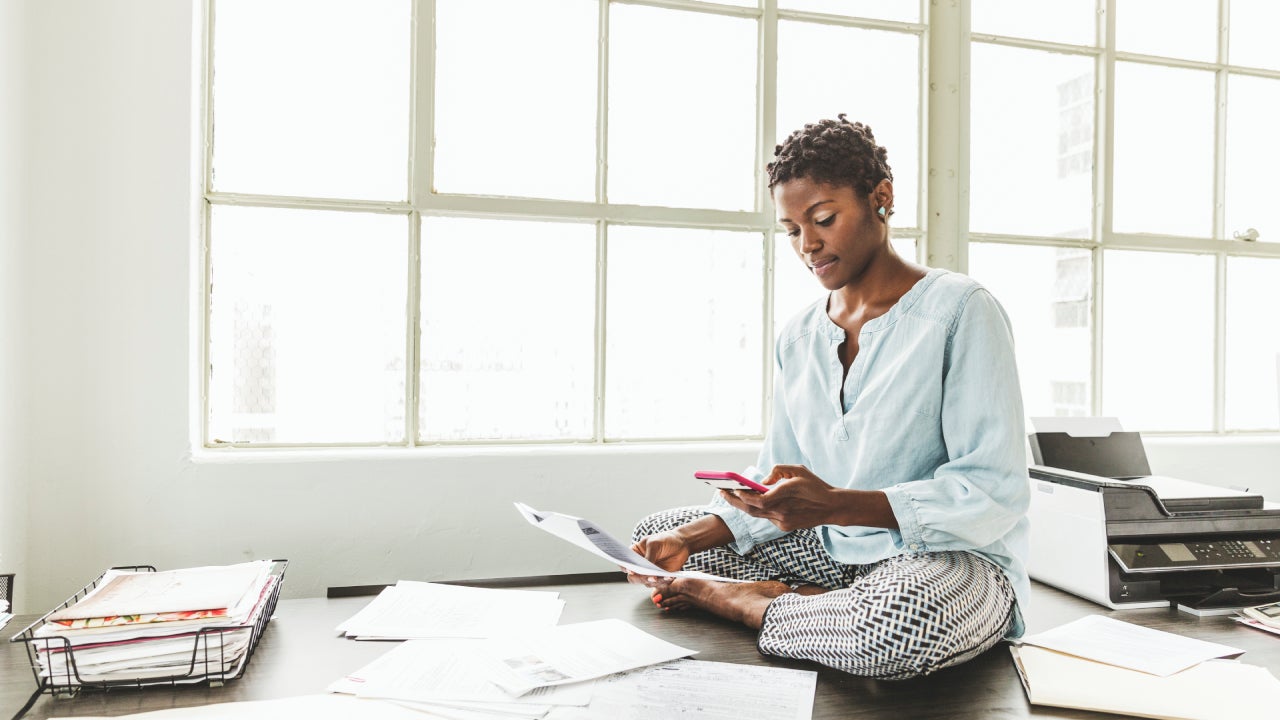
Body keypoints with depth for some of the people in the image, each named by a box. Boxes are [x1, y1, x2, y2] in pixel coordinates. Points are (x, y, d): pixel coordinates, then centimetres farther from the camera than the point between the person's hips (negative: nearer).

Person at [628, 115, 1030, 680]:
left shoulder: (959, 310, -13)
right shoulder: (797, 338, 7)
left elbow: (994, 493, -18)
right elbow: (775, 479, 8)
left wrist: (838, 505, -31)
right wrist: (691, 539, -10)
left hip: (954, 556, -5)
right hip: (832, 550, 6)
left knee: (903, 615, -40)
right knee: (658, 533, 2)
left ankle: (741, 601, -14)